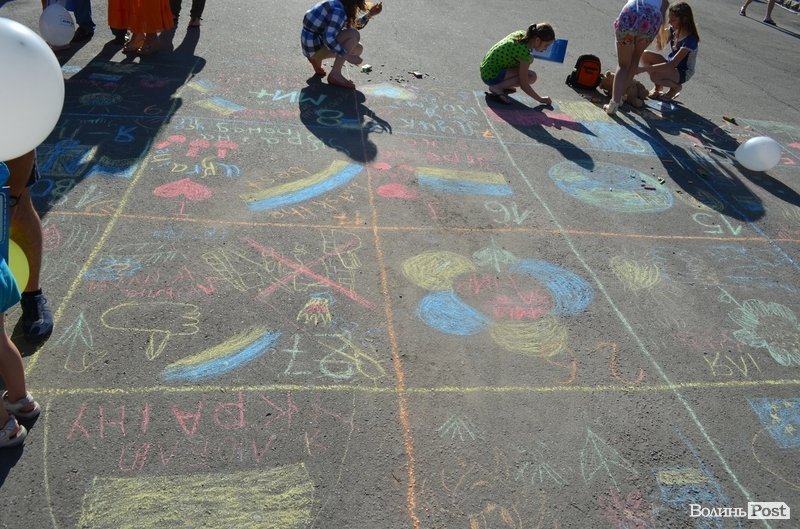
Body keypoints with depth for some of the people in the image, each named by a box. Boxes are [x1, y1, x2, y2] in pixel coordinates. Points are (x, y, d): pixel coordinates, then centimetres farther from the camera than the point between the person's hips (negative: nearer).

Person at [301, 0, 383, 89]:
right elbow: (328, 39, -31)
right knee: (353, 34, -22)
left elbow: (354, 25, 21)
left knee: (358, 49, 10)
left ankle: (317, 59, 16)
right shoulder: (338, 10, -22)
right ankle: (335, 75, -18)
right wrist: (347, 56, -31)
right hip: (313, 46, -10)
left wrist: (369, 15, 8)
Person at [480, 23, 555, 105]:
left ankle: (503, 86, 11)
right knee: (532, 76, -15)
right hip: (491, 76, -9)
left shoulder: (521, 34, -2)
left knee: (529, 60, 12)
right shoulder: (524, 51, -25)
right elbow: (524, 85, -17)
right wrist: (540, 99, -7)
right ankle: (497, 88, -13)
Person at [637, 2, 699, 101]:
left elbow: (673, 64, -37)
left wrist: (644, 69, -42)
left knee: (654, 75, -34)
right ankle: (657, 86, 6)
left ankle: (675, 87, 0)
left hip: (682, 73, -8)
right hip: (670, 65, 8)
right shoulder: (673, 30, -6)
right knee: (645, 54, -13)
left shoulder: (690, 40, -29)